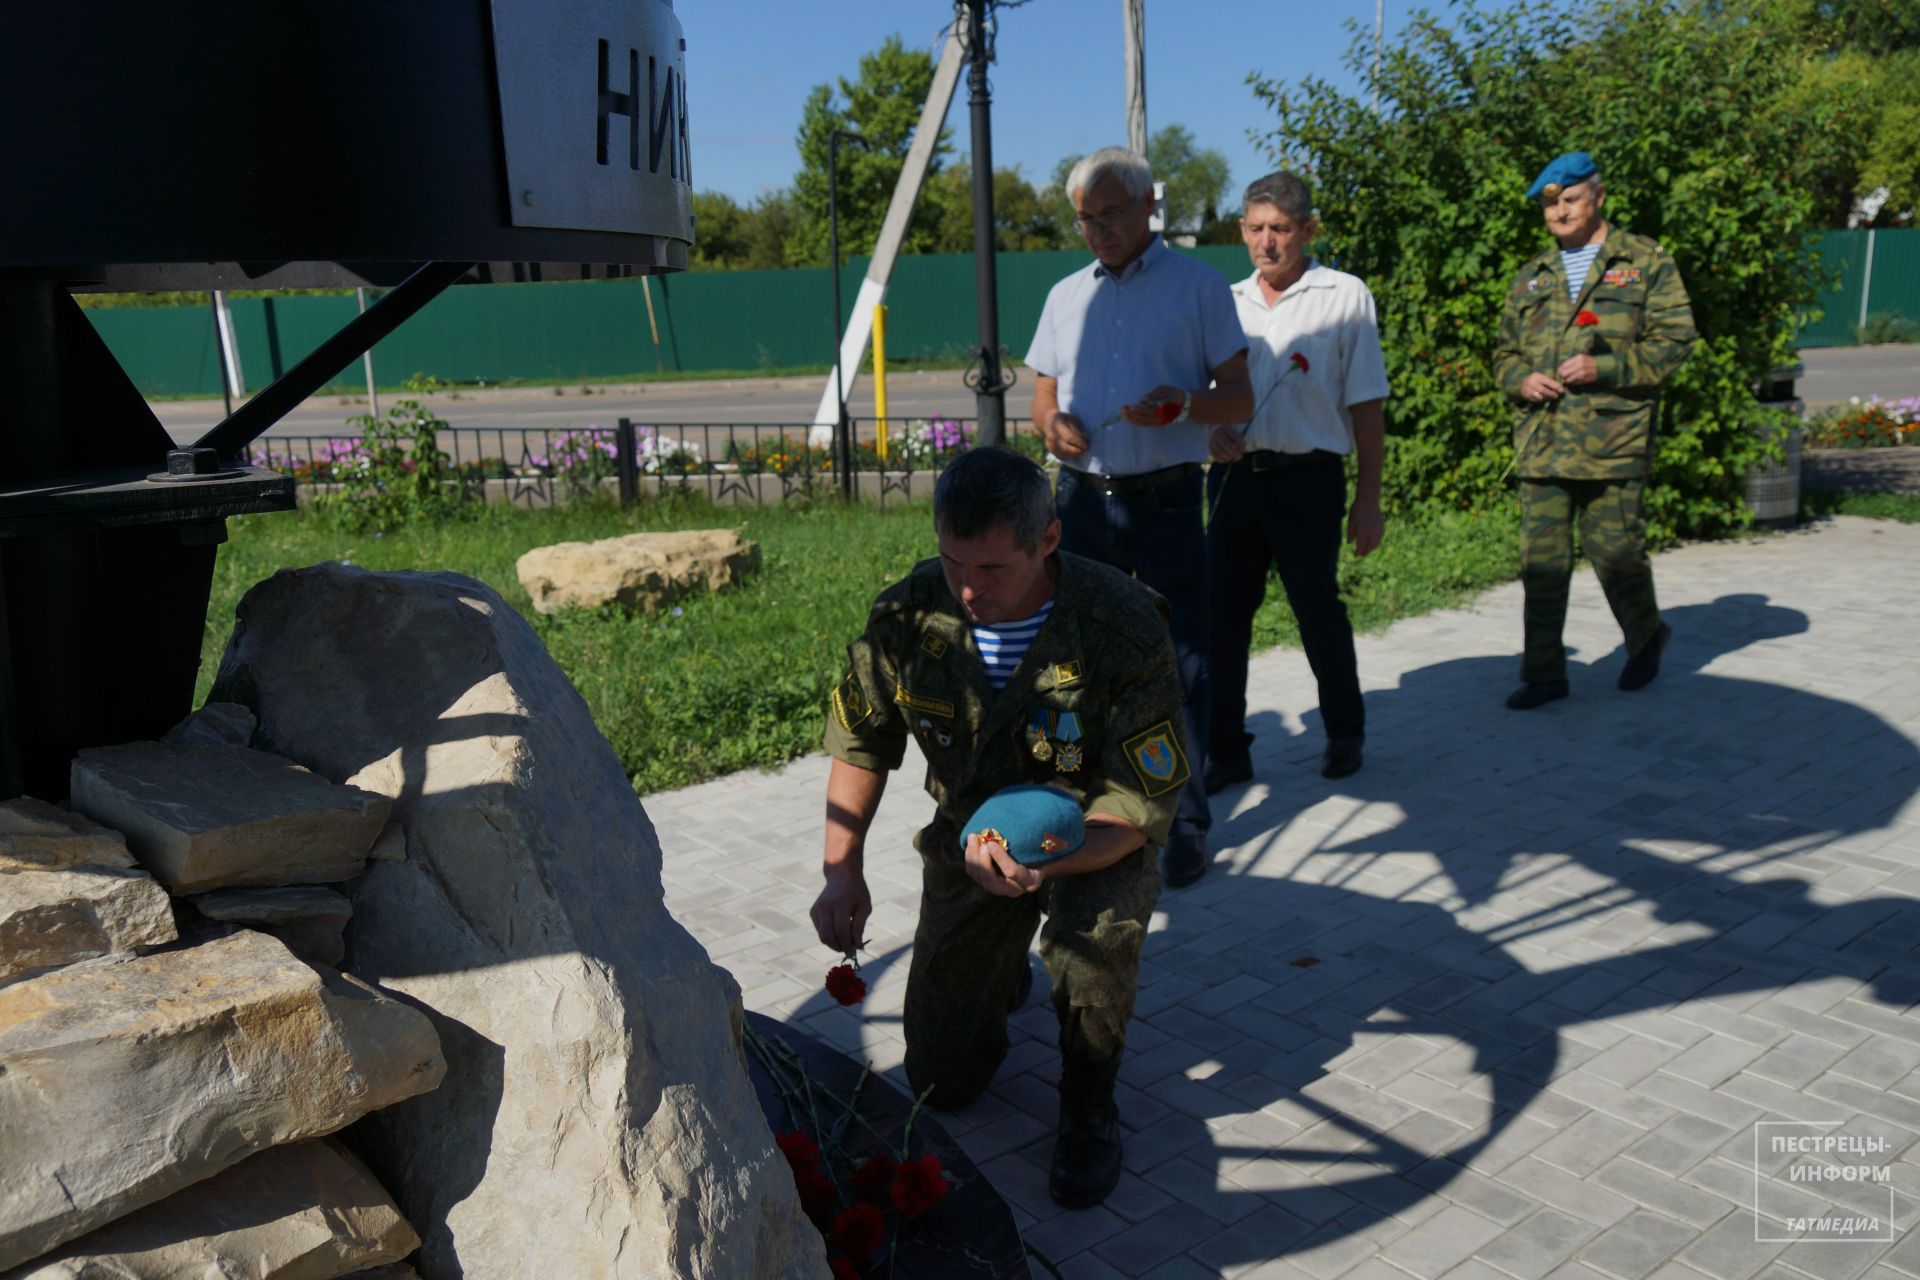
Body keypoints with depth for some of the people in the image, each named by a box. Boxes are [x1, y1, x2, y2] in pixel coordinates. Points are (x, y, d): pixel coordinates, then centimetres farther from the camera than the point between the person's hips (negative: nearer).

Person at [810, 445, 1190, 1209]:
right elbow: (860, 743, -1)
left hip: (1093, 842, -3)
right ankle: (1004, 968, 39)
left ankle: (1088, 1104, -5)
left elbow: (1143, 802, -25)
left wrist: (1043, 860, -44)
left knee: (1094, 931, -38)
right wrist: (843, 871, -11)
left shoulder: (1123, 628, -28)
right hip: (969, 837, 3)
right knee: (942, 1081, 3)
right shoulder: (909, 615, -18)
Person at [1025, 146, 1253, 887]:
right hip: (1081, 499, 4)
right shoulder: (1066, 296, 16)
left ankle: (1184, 824, 10)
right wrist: (1051, 422, -6)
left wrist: (1184, 403, -21)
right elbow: (1043, 398, 18)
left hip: (1166, 501, -3)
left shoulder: (1199, 286, 3)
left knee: (1179, 664, -1)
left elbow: (1240, 399, 1)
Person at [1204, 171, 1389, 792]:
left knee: (1318, 610, 6)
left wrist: (1368, 499, -4)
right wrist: (1212, 433, -6)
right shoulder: (1229, 302, 11)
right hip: (1235, 476, 4)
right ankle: (1226, 750, 12)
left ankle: (1345, 733, 28)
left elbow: (1366, 405, -1)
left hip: (1307, 478, -3)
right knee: (1223, 612, 2)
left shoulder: (1345, 297, 0)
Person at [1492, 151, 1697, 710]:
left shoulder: (1647, 262, 5)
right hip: (1541, 443, 4)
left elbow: (1674, 338, -2)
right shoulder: (1531, 278, 18)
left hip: (1613, 440, -4)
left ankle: (1647, 637, 32)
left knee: (1617, 554, 3)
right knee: (1541, 561, 2)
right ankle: (1543, 674, 9)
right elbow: (1505, 353, 22)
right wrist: (1521, 380, -1)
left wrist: (1603, 367, -15)